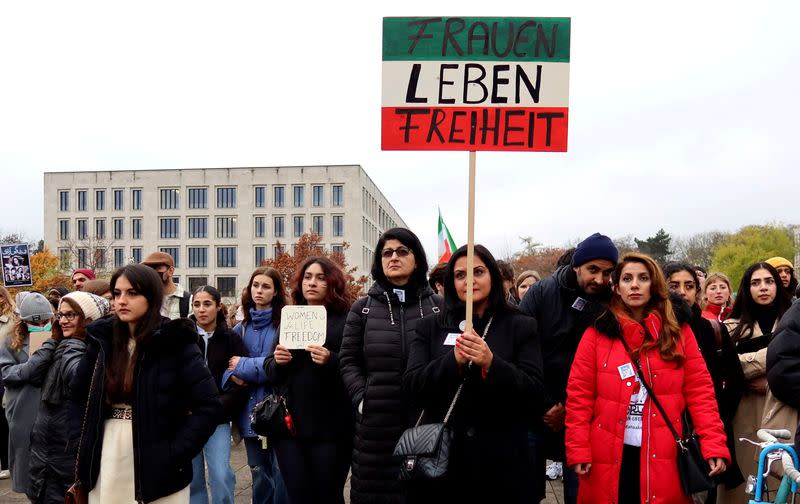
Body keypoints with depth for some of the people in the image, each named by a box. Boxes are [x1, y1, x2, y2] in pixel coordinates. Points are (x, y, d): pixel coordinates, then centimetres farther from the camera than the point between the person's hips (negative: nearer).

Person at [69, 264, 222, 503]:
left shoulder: (175, 344, -10)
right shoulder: (102, 340, 3)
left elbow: (209, 405, -14)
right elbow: (77, 395, 16)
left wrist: (175, 453, -17)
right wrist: (82, 444, 5)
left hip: (157, 467, -4)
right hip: (106, 466, 4)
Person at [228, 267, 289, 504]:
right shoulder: (241, 328, 11)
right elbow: (228, 363, 10)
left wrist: (242, 366, -7)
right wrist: (233, 377, -11)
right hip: (250, 412, 5)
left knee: (282, 473, -2)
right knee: (260, 475, 15)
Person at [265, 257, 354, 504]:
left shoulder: (346, 320, 0)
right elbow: (271, 373, 15)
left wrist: (331, 361, -24)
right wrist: (277, 361, -7)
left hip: (330, 425, -3)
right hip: (290, 422, 4)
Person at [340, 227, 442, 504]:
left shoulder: (438, 306, 5)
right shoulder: (362, 308, 8)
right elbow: (348, 361, 8)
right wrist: (361, 397, -5)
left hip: (428, 419, 0)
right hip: (376, 421, 1)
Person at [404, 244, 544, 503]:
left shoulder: (521, 327, 3)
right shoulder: (429, 328, 7)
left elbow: (535, 395, -5)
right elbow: (411, 385, -3)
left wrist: (491, 363, -20)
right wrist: (454, 360, -18)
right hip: (439, 456, 1)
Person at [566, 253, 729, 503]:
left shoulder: (678, 331, 5)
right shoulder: (597, 334, 1)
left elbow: (700, 391, 0)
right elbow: (579, 395, -1)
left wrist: (714, 445, -10)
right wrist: (578, 451, -8)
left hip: (664, 457, 1)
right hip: (610, 457, 0)